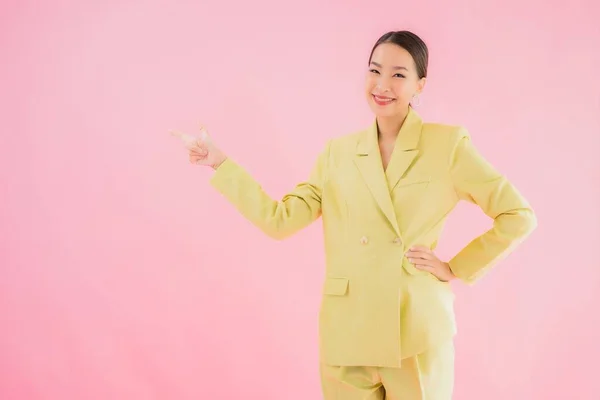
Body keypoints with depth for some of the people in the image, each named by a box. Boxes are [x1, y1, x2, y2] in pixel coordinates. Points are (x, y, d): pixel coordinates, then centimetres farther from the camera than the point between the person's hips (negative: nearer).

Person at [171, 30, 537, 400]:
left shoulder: (448, 144, -2)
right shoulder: (339, 152, 7)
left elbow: (518, 216, 0)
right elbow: (281, 219, 1)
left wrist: (457, 269, -3)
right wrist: (219, 162, 0)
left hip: (418, 335, -2)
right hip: (346, 335, 3)